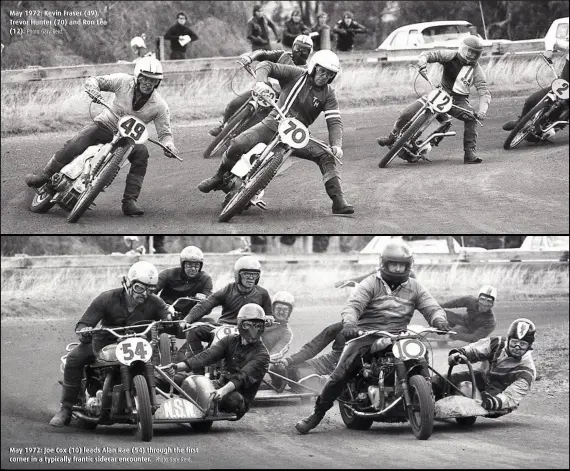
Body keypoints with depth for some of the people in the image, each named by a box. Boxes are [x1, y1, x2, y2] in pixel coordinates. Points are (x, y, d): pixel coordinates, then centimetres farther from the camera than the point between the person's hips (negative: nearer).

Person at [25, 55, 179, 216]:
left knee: (141, 153, -29)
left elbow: (165, 132, -7)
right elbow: (92, 81, -8)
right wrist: (94, 89, -32)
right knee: (74, 146, -23)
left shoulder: (160, 106, -12)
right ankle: (43, 177, -6)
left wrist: (169, 145, -30)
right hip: (105, 125, -1)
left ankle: (129, 202, -25)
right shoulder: (124, 81, -14)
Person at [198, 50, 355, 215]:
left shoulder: (328, 94, 1)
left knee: (326, 156, -20)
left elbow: (334, 121, -7)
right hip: (274, 123, -2)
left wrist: (337, 145, -25)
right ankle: (220, 177, 5)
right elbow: (266, 66, -9)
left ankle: (338, 201, -17)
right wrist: (261, 81, -31)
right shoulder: (296, 75, -4)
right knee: (239, 145, -23)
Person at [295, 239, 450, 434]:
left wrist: (439, 320, -22)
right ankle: (317, 414, -2)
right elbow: (353, 305, -12)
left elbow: (432, 307, 4)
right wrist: (349, 323, -35)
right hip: (367, 336, -3)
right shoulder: (371, 284, 1)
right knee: (339, 375, -15)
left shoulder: (414, 288, 13)